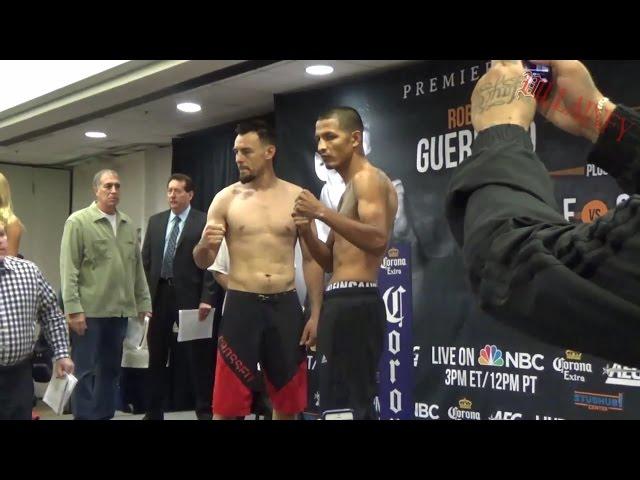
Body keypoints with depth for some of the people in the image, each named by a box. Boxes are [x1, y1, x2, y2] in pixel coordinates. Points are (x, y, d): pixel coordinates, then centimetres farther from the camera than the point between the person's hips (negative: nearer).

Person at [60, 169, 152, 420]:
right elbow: (69, 269, -8)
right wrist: (73, 309, -14)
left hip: (120, 311, 5)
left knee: (111, 369, 13)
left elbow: (137, 268, 13)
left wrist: (143, 302, 10)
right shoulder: (78, 221, -4)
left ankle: (105, 415, 23)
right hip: (89, 311, -5)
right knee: (85, 371, 1)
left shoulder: (128, 224, 11)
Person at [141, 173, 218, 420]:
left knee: (198, 356, 2)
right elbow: (146, 260, 12)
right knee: (156, 356, 11)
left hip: (189, 296, -5)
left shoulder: (204, 221, -3)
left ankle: (205, 410, 10)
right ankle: (154, 411, 21)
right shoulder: (156, 221, 12)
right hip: (159, 294, 5)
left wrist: (206, 298, -14)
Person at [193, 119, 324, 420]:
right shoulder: (226, 199, 2)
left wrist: (316, 312, -1)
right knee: (227, 405, -2)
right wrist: (205, 245, -21)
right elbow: (202, 262, 2)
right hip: (241, 306, -1)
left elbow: (311, 259, 6)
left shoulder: (297, 197, 4)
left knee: (288, 403, 10)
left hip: (286, 305, 1)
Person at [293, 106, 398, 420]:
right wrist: (308, 233, 5)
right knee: (337, 398, 17)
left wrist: (323, 212, -26)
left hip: (355, 304, -11)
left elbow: (377, 239, -26)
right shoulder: (351, 188, 23)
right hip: (342, 303, 11)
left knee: (349, 403, -10)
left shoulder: (368, 179, -8)